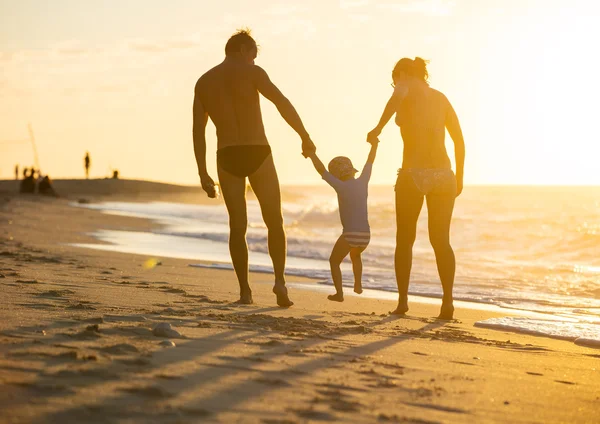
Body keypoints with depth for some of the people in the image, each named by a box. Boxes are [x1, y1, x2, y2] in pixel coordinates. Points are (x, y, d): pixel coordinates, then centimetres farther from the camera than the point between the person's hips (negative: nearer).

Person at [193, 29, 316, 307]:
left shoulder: (203, 82, 14)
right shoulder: (251, 72, 1)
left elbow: (198, 131, 11)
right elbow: (282, 103, -12)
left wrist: (203, 174, 12)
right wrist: (305, 137, -6)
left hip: (226, 158, 3)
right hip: (258, 154, -3)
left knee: (237, 226, 11)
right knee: (274, 223, 9)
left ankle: (244, 291, 4)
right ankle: (279, 279, -8)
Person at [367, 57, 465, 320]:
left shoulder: (406, 86, 5)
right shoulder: (441, 97, 18)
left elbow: (397, 97, -23)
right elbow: (459, 141, 16)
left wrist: (378, 128, -20)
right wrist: (459, 177, 22)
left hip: (413, 175, -4)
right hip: (442, 174, 4)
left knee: (405, 240, 14)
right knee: (441, 241, 9)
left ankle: (403, 300, 13)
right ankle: (447, 301, -8)